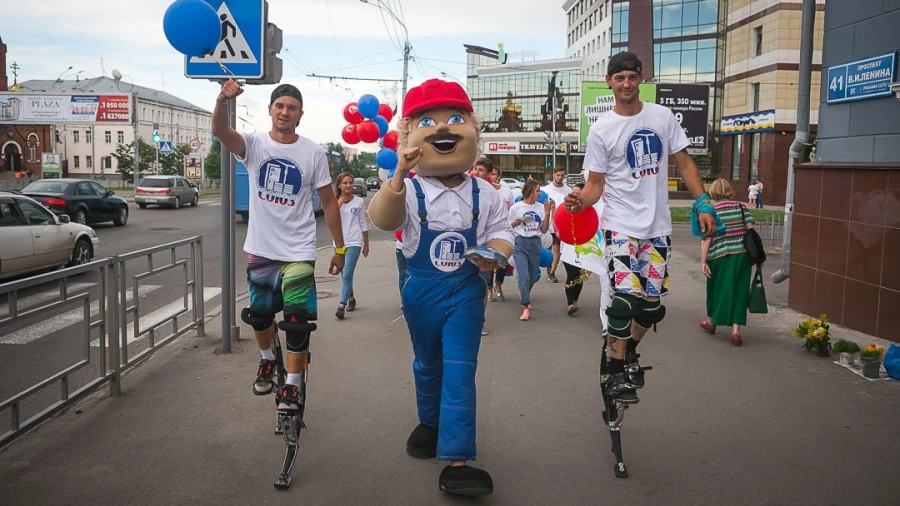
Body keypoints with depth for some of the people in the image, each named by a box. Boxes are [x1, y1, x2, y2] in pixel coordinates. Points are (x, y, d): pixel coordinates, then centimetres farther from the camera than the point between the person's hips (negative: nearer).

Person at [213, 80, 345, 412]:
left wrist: (339, 248, 1)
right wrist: (222, 100, -45)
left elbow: (328, 201, 1)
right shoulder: (254, 144, -3)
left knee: (297, 322, -2)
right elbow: (220, 130, -24)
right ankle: (267, 361, 44)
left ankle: (291, 387, 13)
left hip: (298, 252, -2)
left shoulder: (313, 152, -4)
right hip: (260, 249, 2)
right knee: (259, 315, 17)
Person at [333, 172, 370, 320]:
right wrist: (340, 201, -17)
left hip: (354, 242, -3)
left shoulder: (359, 202, 1)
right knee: (344, 275, 15)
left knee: (347, 275, -13)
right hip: (339, 242, 3)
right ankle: (351, 298, 35)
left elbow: (363, 224, 6)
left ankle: (341, 306, -15)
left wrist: (366, 244, 7)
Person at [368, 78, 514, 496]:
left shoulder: (484, 195, -5)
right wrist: (399, 176, -49)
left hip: (466, 292, 0)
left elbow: (500, 233, 1)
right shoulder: (409, 191, -13)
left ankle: (457, 462, -2)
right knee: (427, 364, 20)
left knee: (460, 370, -5)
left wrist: (494, 253, -22)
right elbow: (381, 218, -32)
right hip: (421, 290, 0)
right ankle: (430, 422, 46)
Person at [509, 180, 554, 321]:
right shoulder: (516, 207, -4)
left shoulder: (541, 207, 5)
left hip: (535, 243, 4)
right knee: (523, 276, -14)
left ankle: (523, 296, 43)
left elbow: (543, 230, 4)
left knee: (532, 276, 15)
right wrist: (515, 223, -17)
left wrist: (547, 213, -5)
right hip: (520, 242, -4)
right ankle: (526, 307, -9)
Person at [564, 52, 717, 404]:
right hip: (620, 225, -3)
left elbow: (684, 164, 8)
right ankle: (615, 374, 2)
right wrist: (582, 200, -22)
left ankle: (629, 350, 36)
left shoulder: (662, 117, 4)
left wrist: (703, 204, -1)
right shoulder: (601, 130, -2)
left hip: (657, 226, 3)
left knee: (651, 304, 8)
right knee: (625, 299, -15)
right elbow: (596, 183, -1)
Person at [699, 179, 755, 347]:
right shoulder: (741, 207, 4)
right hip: (742, 255, 2)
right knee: (739, 290, 7)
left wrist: (703, 261, -8)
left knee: (716, 288, 17)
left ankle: (711, 321, 38)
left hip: (719, 257, -2)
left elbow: (706, 239, -11)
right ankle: (735, 331, 2)